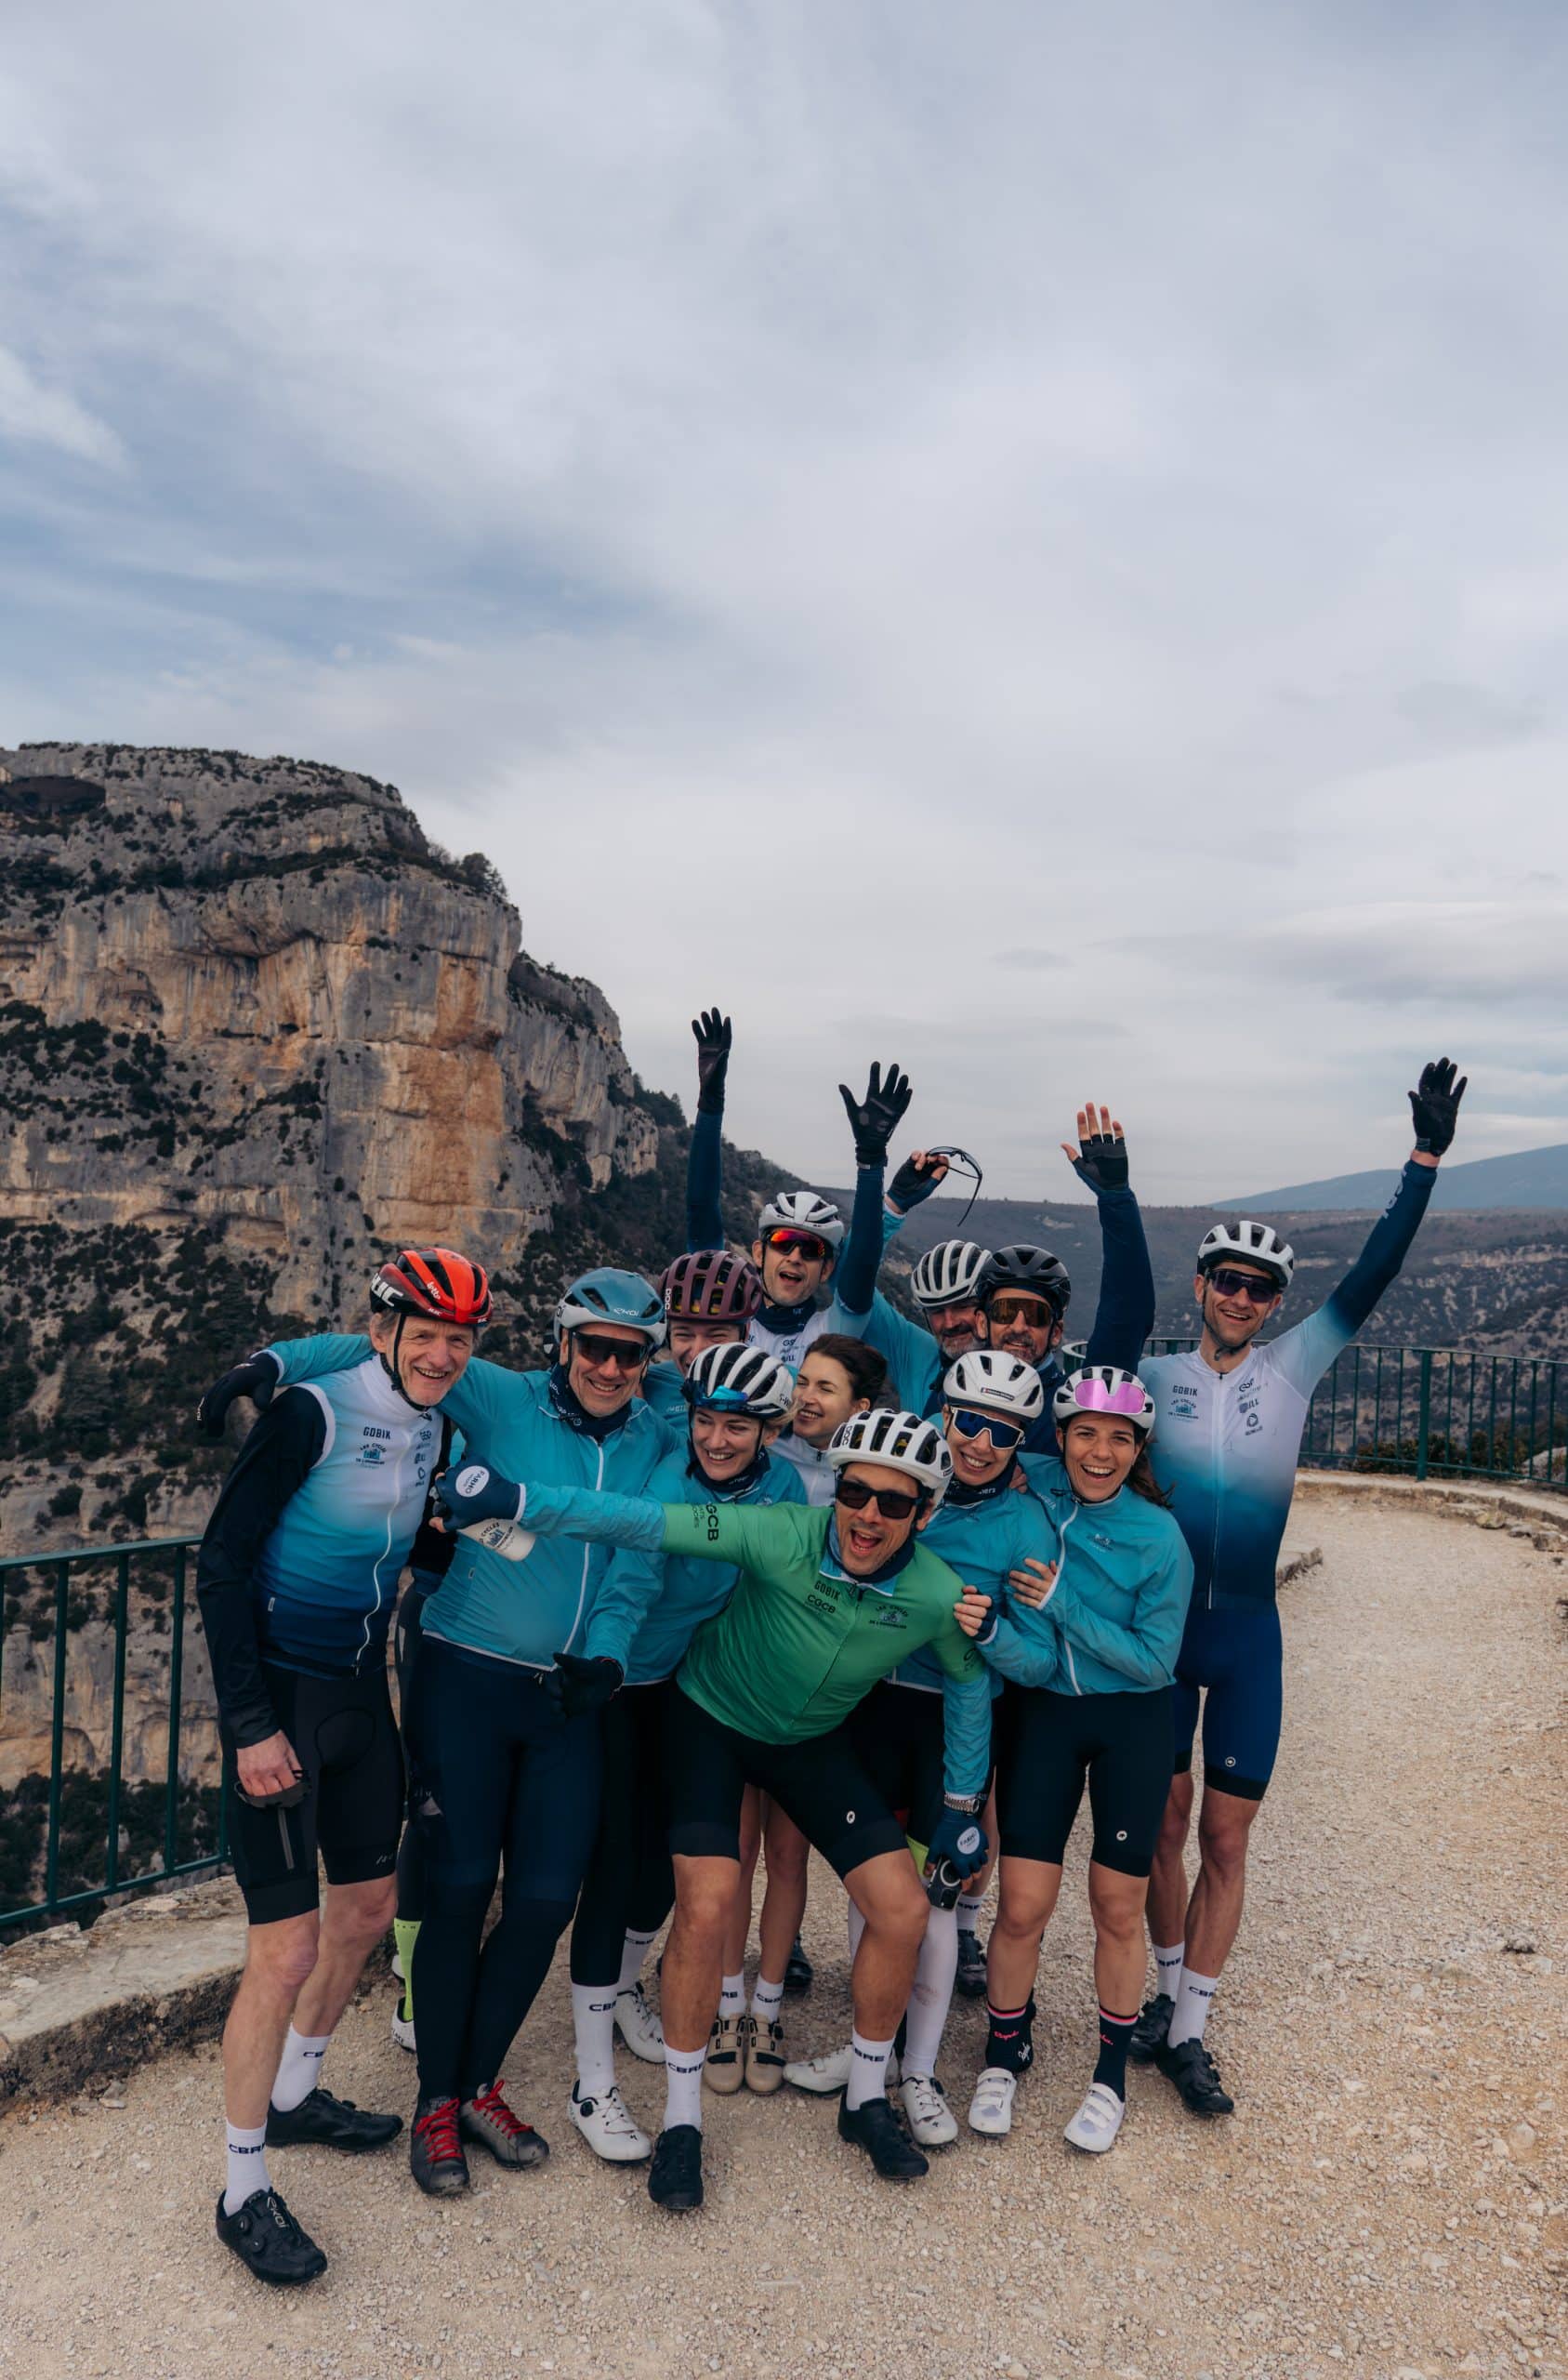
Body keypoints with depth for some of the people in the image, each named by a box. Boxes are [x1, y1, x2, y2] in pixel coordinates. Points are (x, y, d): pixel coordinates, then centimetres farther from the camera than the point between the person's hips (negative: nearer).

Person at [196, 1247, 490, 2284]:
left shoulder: (435, 1430, 2)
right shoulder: (310, 1412, -19)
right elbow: (221, 1562, -18)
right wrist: (250, 1724, -20)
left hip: (363, 1692, 8)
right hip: (279, 1697, -8)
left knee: (367, 1909, 19)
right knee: (289, 1947, -6)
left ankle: (294, 2095, 43)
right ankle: (245, 2194, 14)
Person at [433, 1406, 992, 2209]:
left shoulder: (937, 1596, -22)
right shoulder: (783, 1535, -32)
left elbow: (968, 1679, -1)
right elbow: (646, 1521, -36)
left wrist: (962, 1803, 5)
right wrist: (517, 1500, -45)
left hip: (814, 1742, 3)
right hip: (713, 1717, -3)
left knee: (903, 1910, -5)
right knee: (707, 1905, -18)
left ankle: (866, 2099, 20)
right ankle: (681, 2119, 4)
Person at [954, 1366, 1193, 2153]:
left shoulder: (1159, 1537, -17)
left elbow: (1154, 1659, -14)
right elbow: (1031, 1662, -15)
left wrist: (1064, 1603, -22)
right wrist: (989, 1629, -37)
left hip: (1132, 1726, 0)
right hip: (1043, 1714, 1)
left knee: (1117, 1910, 9)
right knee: (1022, 1907, 0)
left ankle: (1112, 2072, 33)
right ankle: (1004, 2052, 27)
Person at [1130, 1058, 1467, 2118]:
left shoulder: (1294, 1367, 0)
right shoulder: (1153, 1375, 1)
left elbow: (1371, 1278, -4)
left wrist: (1427, 1158, -11)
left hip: (1248, 1632, 1)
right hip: (1160, 1623, 0)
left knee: (1226, 1836, 6)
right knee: (1165, 1822, 11)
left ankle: (1189, 2030, 19)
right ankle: (1167, 1988, 32)